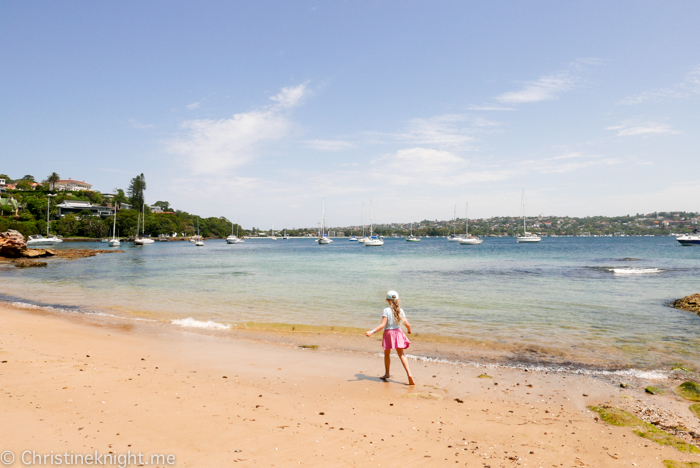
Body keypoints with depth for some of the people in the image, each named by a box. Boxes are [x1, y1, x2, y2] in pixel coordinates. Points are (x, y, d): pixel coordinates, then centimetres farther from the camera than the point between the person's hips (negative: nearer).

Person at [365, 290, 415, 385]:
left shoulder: (386, 310, -15)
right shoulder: (400, 310, -3)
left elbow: (383, 325, -21)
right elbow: (407, 324, -3)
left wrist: (372, 331, -24)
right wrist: (409, 330, 19)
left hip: (388, 333, -3)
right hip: (398, 332, 3)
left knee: (387, 354, 17)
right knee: (401, 354, 6)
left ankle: (387, 373, 31)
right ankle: (409, 374, -8)